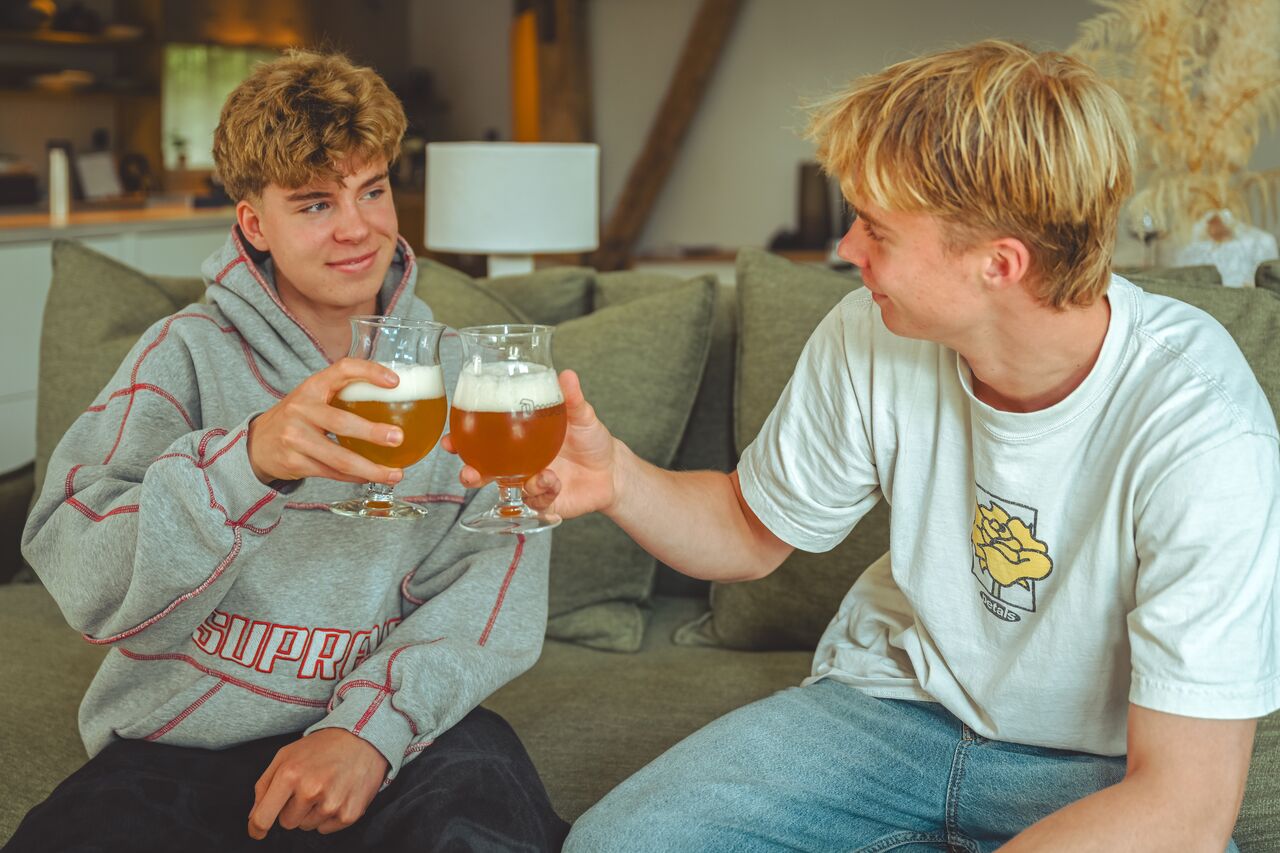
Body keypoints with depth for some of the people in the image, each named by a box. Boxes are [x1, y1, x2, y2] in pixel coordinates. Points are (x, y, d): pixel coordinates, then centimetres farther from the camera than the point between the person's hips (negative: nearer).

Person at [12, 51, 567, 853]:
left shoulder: (452, 372, 9)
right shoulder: (189, 353, 0)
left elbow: (495, 577, -4)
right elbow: (85, 583, -14)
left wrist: (374, 726, -22)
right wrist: (248, 457, -32)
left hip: (386, 735, 1)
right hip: (177, 748, 0)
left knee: (478, 781, -31)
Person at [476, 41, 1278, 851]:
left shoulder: (1198, 428, -27)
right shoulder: (871, 336, -13)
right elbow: (753, 532, 4)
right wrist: (619, 477, -15)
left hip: (1099, 766, -3)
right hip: (899, 691, 4)